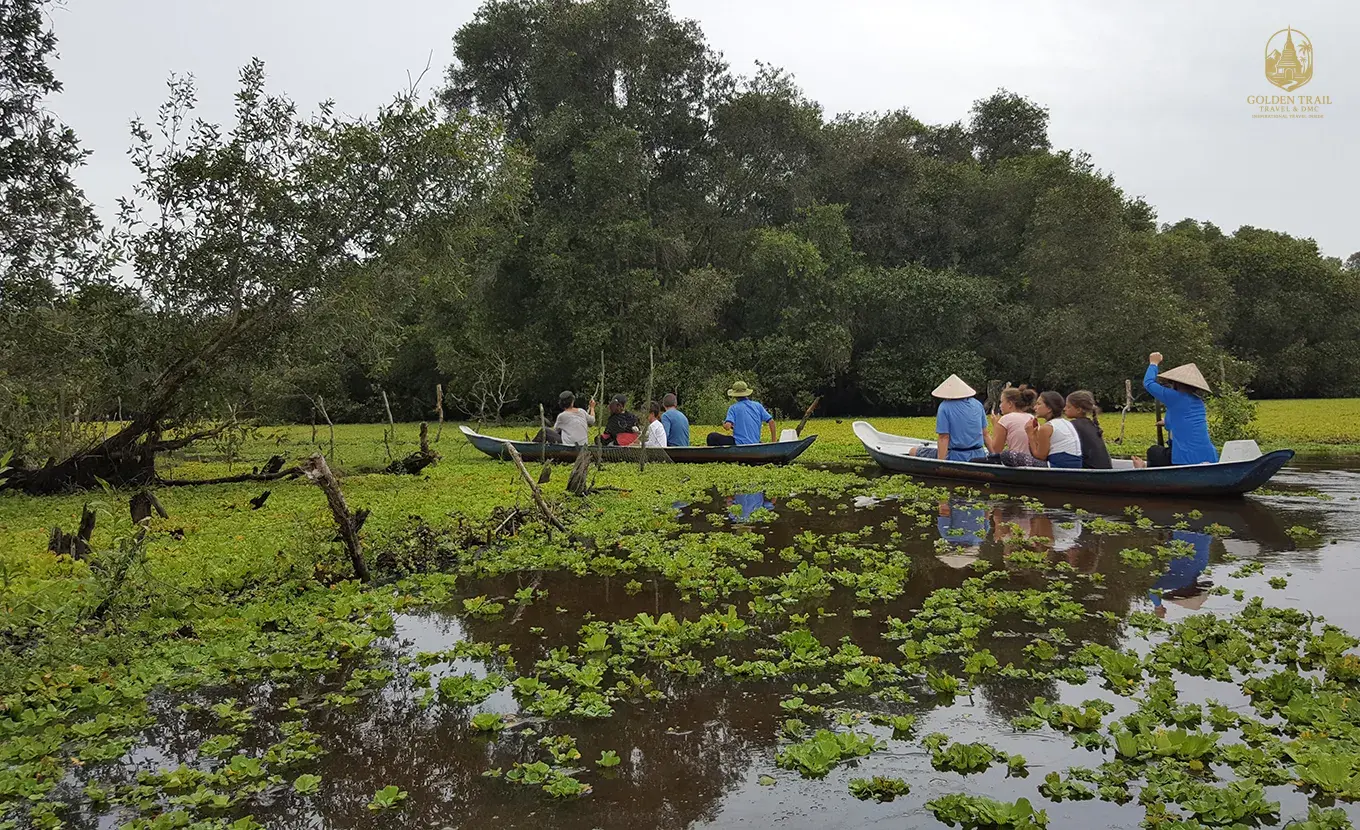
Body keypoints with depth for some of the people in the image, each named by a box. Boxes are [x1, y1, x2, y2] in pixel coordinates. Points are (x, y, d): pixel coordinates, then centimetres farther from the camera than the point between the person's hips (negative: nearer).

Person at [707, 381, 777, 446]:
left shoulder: (733, 408, -3)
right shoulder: (758, 405, 9)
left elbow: (727, 426, -16)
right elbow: (771, 421, 5)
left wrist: (724, 424, 9)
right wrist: (774, 441, 12)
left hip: (738, 444, -5)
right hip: (754, 447, 5)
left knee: (712, 437, 3)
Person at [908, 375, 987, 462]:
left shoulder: (945, 406, -8)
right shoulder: (977, 404, 8)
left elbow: (944, 437, -15)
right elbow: (985, 434, 11)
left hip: (957, 458, -6)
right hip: (980, 456, 6)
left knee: (914, 451, 5)